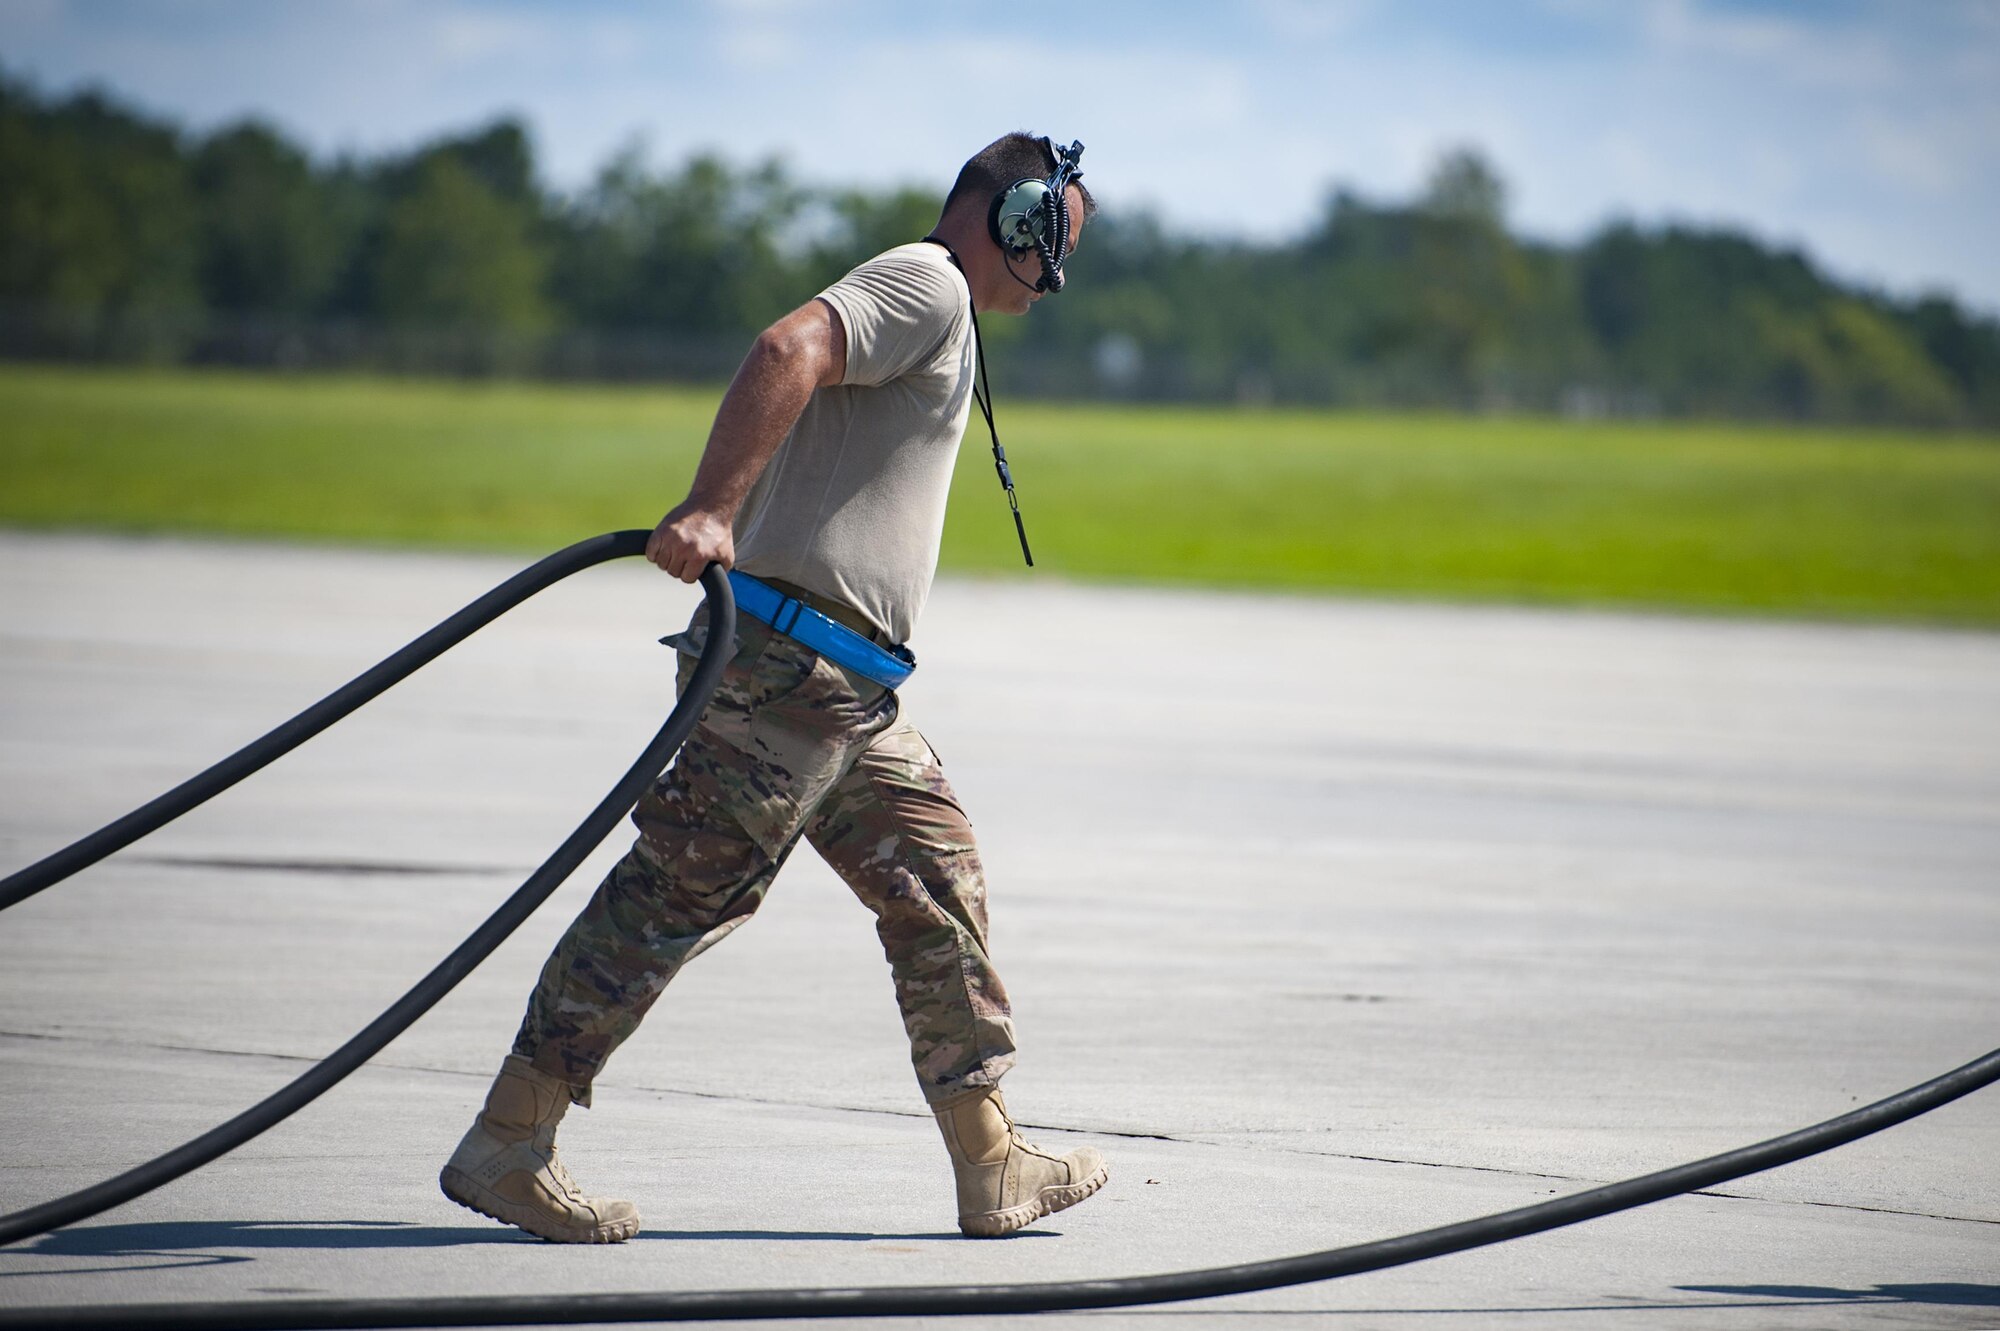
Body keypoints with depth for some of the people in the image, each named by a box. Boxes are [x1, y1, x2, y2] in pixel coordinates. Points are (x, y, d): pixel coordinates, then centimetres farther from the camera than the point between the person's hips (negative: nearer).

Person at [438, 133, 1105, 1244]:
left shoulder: (941, 317, 25)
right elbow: (788, 352, -24)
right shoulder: (927, 282, -7)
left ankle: (992, 1163, 15)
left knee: (939, 889, 11)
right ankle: (507, 1145, -7)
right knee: (683, 894, -9)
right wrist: (710, 515, -33)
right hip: (787, 660, -11)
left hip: (851, 692, 11)